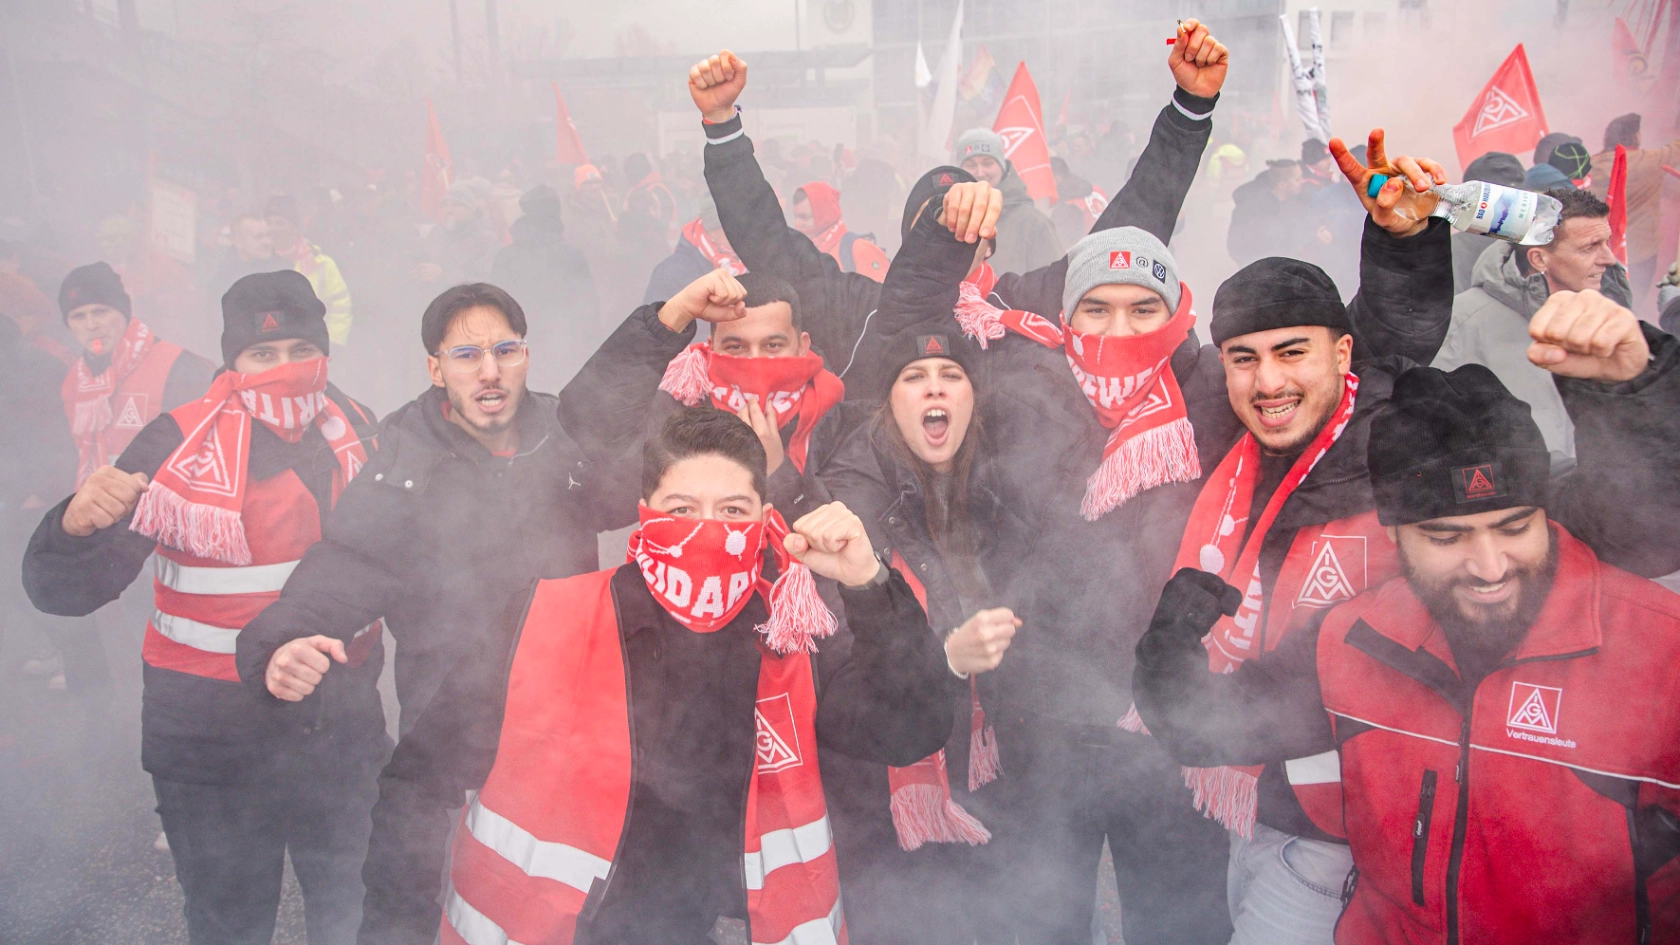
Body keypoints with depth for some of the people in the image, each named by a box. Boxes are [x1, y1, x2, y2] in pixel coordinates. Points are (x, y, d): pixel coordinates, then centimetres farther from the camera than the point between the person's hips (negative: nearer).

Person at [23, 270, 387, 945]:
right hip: (215, 739, -3)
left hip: (342, 730, 4)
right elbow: (63, 590, -20)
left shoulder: (358, 431, -2)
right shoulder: (178, 445, -15)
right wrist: (77, 526, -39)